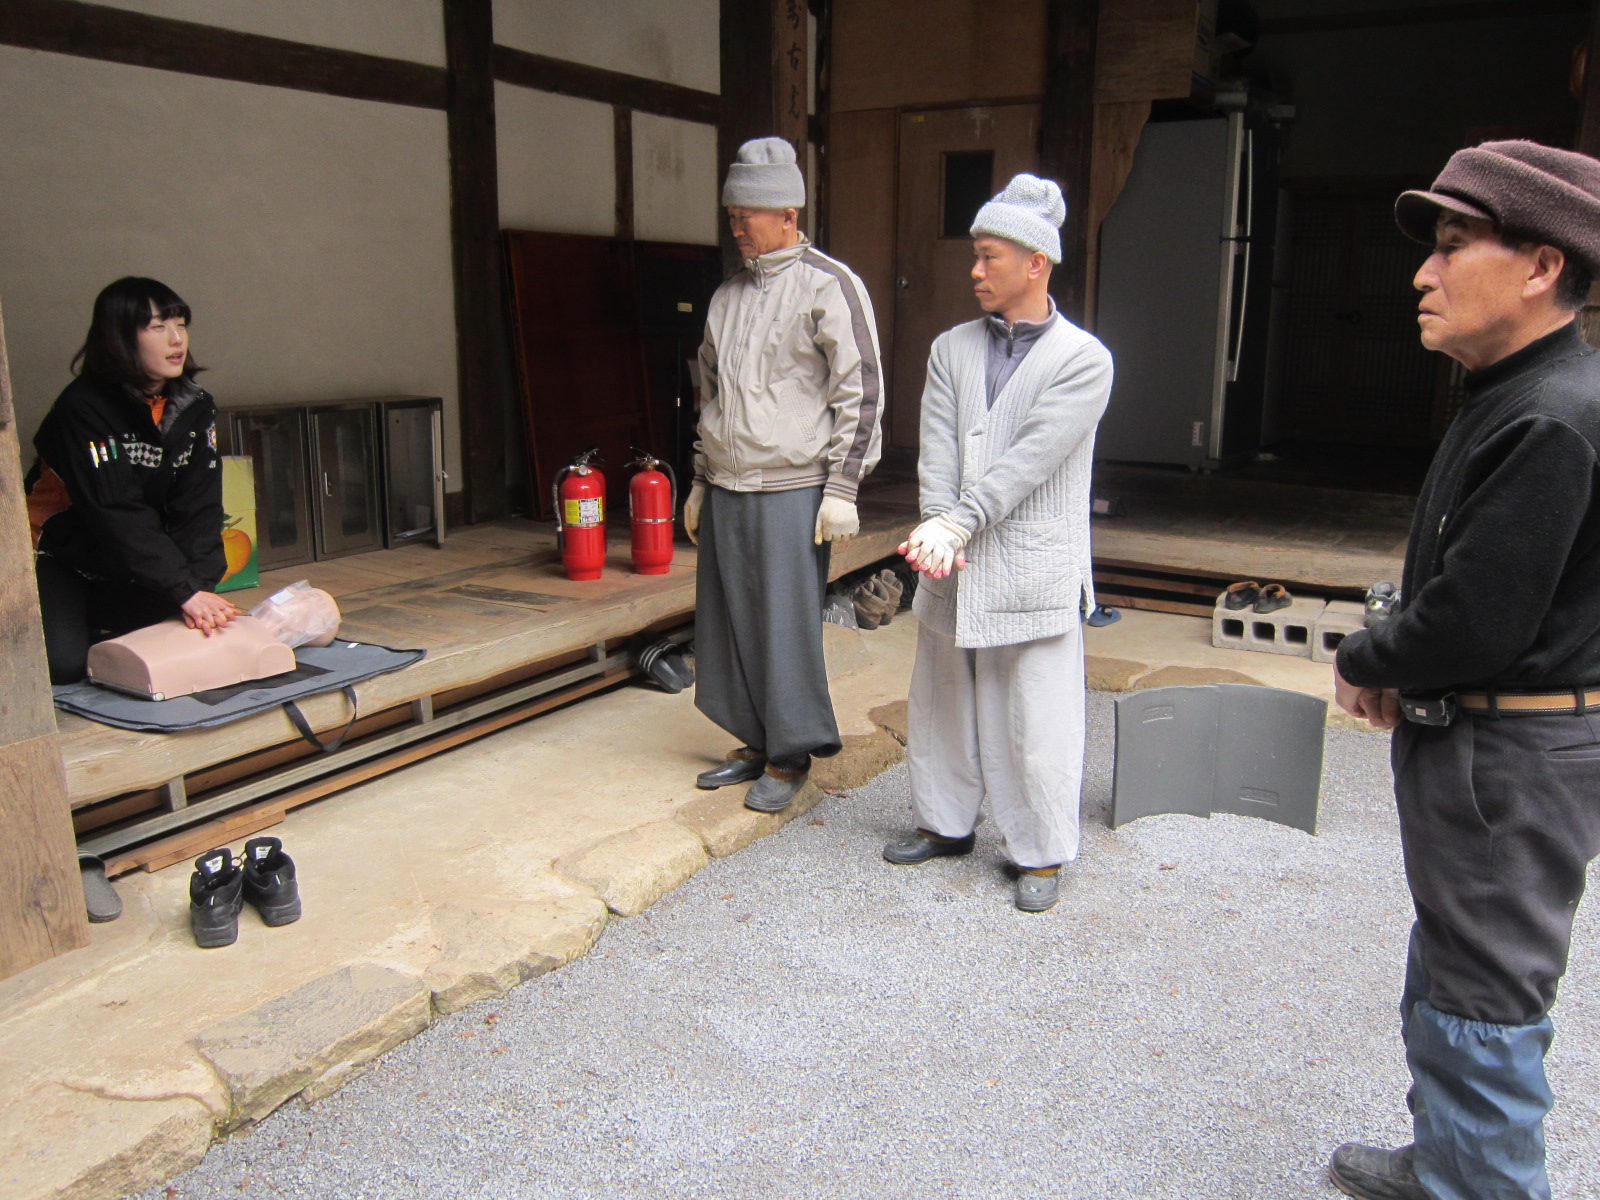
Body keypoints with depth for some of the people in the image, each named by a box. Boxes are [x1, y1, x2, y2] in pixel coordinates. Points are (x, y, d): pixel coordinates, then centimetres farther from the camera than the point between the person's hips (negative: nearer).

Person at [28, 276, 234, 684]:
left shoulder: (195, 407, -5)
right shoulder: (83, 408, -21)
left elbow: (198, 507, -12)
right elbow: (117, 516, -29)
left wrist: (201, 584, -27)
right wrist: (184, 591, -35)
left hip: (129, 573, 6)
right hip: (62, 559, -5)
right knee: (63, 663, -24)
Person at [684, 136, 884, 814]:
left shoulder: (828, 286, -6)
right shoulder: (728, 295, 15)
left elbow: (861, 394, -9)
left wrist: (841, 490, -13)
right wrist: (701, 482, 20)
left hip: (792, 493, -7)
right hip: (725, 493, 7)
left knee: (786, 625, -1)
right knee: (728, 620, 10)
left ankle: (789, 758, 14)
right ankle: (756, 744, 25)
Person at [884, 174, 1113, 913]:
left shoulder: (1083, 360, -6)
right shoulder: (952, 349, 9)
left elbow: (1029, 460, -17)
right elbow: (937, 454, -2)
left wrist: (955, 524, -22)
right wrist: (937, 532, -17)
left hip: (1033, 573, -5)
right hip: (953, 571, 5)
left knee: (1036, 724, 2)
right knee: (942, 705, 17)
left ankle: (1041, 853, 20)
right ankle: (946, 824, 36)